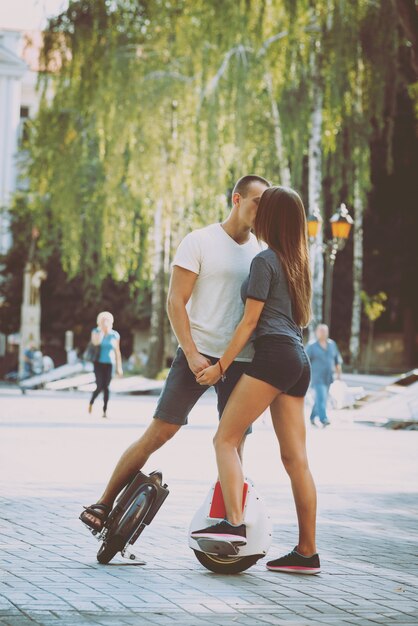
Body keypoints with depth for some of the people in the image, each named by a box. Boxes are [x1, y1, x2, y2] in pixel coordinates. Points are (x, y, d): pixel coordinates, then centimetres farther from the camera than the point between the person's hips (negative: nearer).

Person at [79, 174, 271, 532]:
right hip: (198, 355, -4)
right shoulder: (200, 242, -2)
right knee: (158, 433, -6)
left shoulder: (262, 252, 11)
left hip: (241, 362, 4)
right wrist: (192, 354, -15)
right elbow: (176, 301, -6)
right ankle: (103, 505, 3)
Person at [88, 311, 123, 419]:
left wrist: (119, 367, 5)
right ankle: (91, 402, 18)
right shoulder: (96, 332, -1)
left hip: (109, 364, 2)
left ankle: (105, 410, -1)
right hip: (99, 363, -1)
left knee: (106, 387, -4)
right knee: (100, 386, -9)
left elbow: (117, 352, 7)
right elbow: (96, 342, -22)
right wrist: (102, 330, -17)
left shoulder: (115, 335, 2)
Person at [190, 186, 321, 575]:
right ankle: (307, 552, 2)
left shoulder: (265, 260, -5)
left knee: (225, 439, -9)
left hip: (273, 355, -9)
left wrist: (221, 366, -7)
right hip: (299, 361, 9)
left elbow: (250, 322, -9)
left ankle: (234, 523, -24)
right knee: (295, 458, 5)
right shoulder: (297, 263, 20)